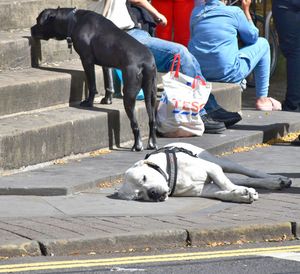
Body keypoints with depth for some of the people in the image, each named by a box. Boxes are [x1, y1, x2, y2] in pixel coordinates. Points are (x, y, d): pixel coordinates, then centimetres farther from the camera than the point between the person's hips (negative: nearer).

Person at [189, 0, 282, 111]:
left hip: (197, 74, 5)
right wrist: (246, 10, 15)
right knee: (262, 44, 18)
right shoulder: (234, 12, -7)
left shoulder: (196, 13, 5)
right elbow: (252, 38, 8)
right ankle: (262, 100, 21)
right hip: (227, 75, -5)